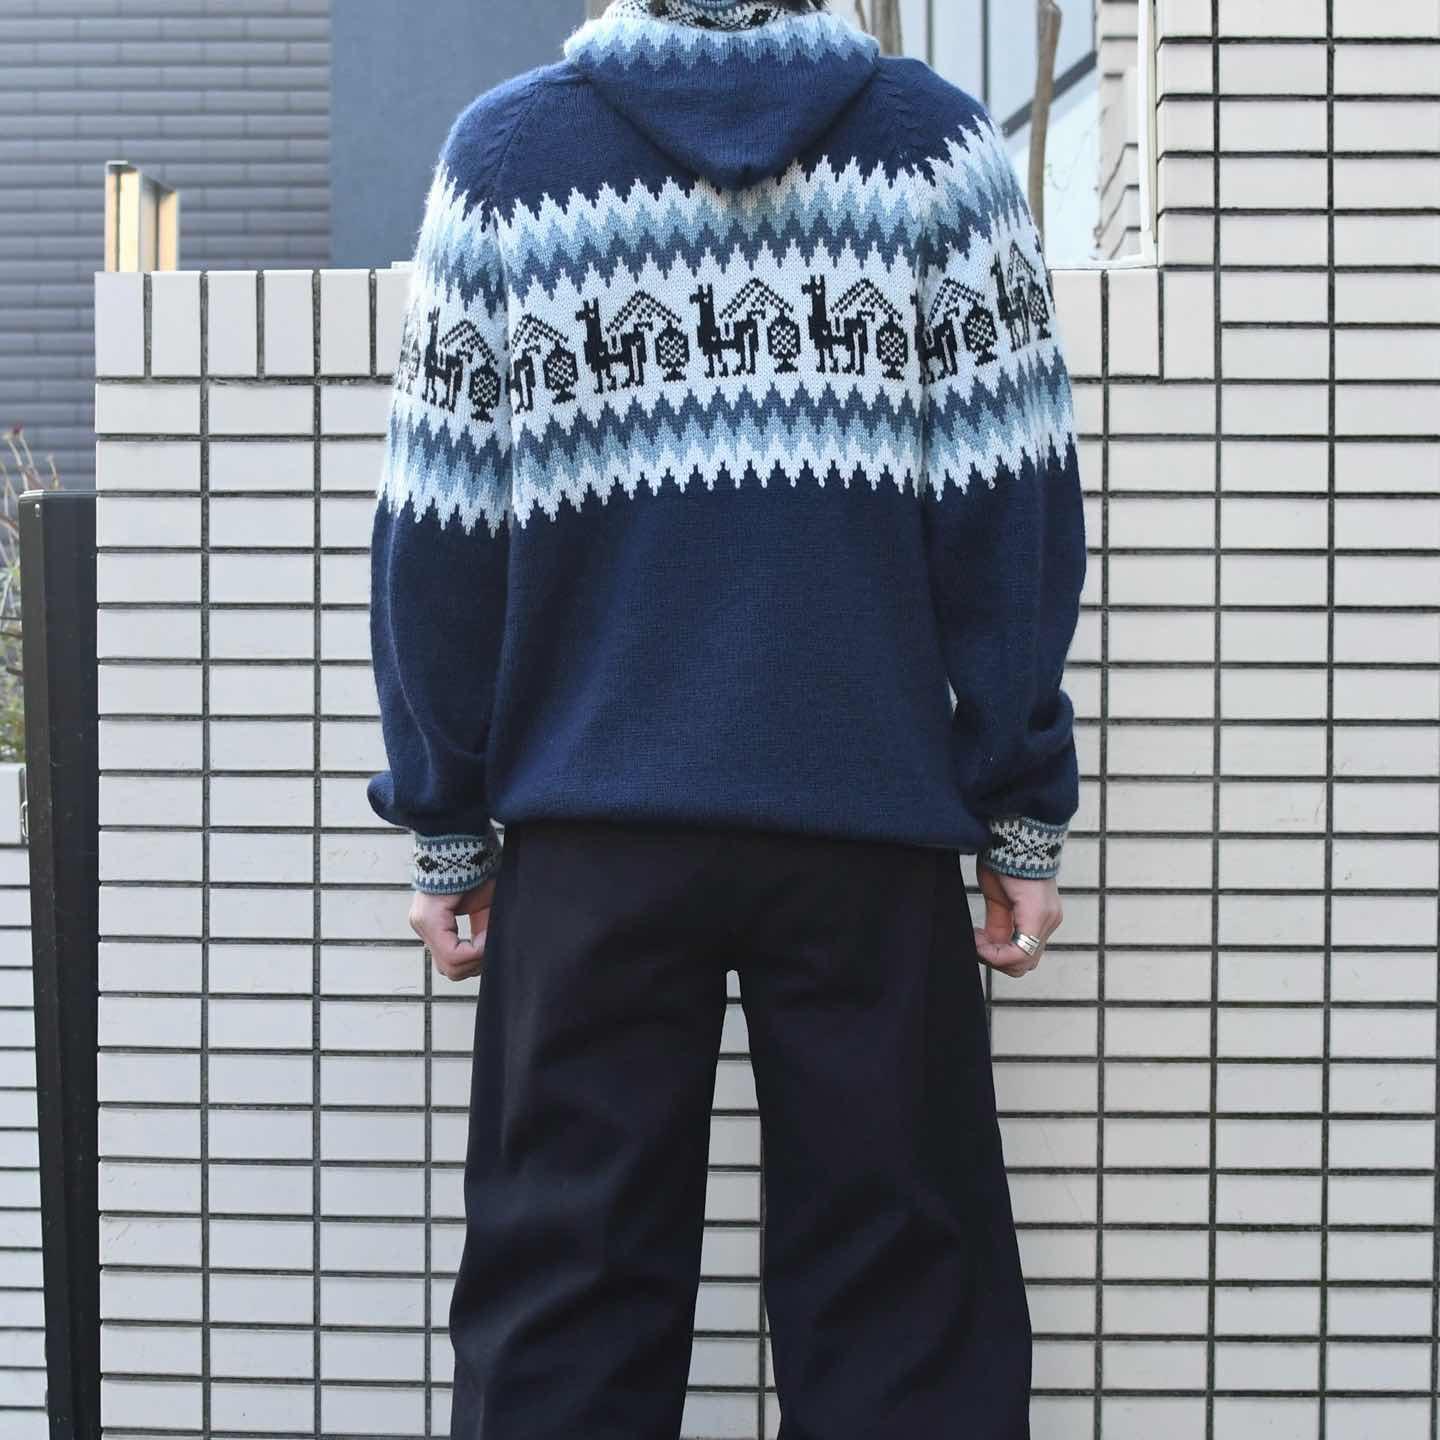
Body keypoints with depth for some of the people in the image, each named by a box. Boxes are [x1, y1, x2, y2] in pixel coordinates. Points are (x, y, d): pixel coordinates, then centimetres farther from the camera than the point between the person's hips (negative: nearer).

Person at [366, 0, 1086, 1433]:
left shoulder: (503, 151, 4)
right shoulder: (938, 143, 4)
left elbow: (441, 529, 2)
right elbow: (1014, 506, -1)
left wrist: (446, 828, 7)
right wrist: (1025, 815, 3)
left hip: (593, 826, 1)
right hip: (874, 817, 0)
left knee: (563, 1278, 10)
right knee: (900, 1288, 10)